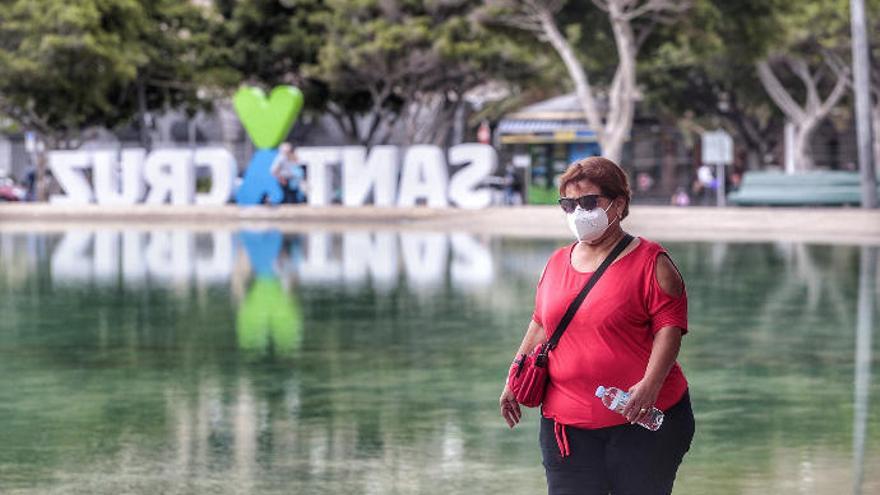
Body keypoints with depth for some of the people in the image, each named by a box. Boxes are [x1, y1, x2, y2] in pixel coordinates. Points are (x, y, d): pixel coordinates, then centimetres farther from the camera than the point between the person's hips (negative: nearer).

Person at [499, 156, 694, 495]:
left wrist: (649, 385, -22)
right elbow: (541, 326, 24)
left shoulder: (649, 261, -3)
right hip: (567, 424, 4)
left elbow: (669, 326, -10)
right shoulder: (557, 263, 15)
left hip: (642, 419, -4)